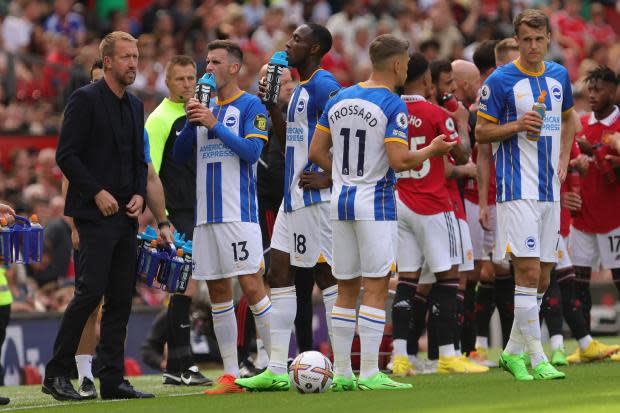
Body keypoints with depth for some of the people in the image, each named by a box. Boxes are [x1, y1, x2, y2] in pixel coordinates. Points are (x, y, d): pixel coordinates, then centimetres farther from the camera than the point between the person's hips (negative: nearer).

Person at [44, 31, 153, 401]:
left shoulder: (135, 105, 16)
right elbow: (66, 155, -11)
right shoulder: (85, 100, -7)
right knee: (91, 292, -14)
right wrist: (97, 193, -16)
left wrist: (139, 194, 4)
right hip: (96, 214, -8)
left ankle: (113, 380, 8)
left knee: (121, 300, 5)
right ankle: (57, 374, -6)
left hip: (127, 215, 8)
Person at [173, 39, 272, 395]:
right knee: (218, 293, 6)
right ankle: (231, 375, 9)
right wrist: (192, 122, -2)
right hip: (206, 215, 7)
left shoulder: (250, 106, -2)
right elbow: (179, 157, 13)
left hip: (238, 212, -7)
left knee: (252, 286, -11)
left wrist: (214, 125, -16)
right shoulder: (206, 107, 16)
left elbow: (252, 150, -14)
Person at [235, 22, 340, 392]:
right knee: (279, 273, 7)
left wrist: (330, 177, -21)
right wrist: (273, 108, 13)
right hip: (294, 196, 10)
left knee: (328, 275, -6)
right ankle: (277, 370, 8)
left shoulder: (323, 86, -13)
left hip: (316, 196, -10)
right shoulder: (302, 88, 18)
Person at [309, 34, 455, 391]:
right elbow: (399, 161, -18)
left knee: (346, 289, 10)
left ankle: (341, 372, 10)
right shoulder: (392, 105, -11)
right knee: (376, 289, -3)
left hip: (341, 200, 6)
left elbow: (317, 152, 11)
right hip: (375, 203, -6)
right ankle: (369, 373, -6)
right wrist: (433, 149, -2)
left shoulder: (339, 99, 9)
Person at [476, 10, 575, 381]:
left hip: (551, 190, 6)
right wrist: (517, 125, -18)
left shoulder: (559, 76, 11)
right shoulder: (500, 81, -6)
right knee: (528, 272, -13)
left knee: (542, 279, 8)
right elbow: (481, 131, -2)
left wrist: (564, 161, 14)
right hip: (518, 189, -6)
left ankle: (513, 352, 20)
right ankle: (537, 359, -13)